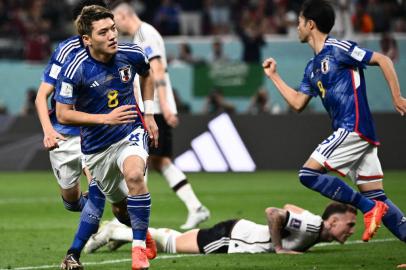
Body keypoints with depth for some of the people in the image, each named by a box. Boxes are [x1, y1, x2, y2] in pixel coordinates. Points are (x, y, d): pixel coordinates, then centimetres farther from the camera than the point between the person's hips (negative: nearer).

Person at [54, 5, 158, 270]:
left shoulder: (132, 54, -11)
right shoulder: (74, 69, -22)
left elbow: (146, 73, 14)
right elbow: (63, 114, -17)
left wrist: (149, 114, 8)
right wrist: (106, 119, -26)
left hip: (131, 131, 0)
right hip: (96, 146, 0)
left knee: (134, 174, -32)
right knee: (120, 207, 12)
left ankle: (140, 247, -23)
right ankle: (143, 232, 48)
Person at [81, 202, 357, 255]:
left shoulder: (317, 231, 1)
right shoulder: (309, 227, -27)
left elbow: (289, 207, 18)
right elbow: (273, 212, -36)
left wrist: (291, 243, 12)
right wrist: (278, 247, -29)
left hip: (238, 231, 8)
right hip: (228, 236, -8)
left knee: (173, 239, 20)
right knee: (169, 244, 3)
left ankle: (119, 230, 32)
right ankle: (115, 232, 16)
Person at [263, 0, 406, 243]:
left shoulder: (338, 49, -6)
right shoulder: (313, 67, 20)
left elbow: (383, 60, -8)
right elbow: (298, 103, 25)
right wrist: (274, 76, 27)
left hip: (354, 128, -9)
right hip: (351, 132, 9)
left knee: (308, 174, -12)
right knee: (376, 197, 3)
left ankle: (369, 208, -13)